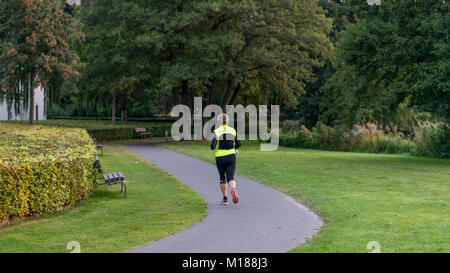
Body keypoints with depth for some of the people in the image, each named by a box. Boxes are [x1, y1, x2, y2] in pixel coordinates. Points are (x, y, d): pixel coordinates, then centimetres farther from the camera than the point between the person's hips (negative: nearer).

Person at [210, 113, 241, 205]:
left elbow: (213, 147, -12)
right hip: (231, 156, 1)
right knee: (231, 178, 1)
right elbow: (238, 144, 4)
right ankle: (233, 189, -33)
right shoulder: (233, 131, 2)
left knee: (222, 178, 14)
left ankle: (225, 199, 16)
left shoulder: (217, 132, -7)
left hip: (220, 157, -1)